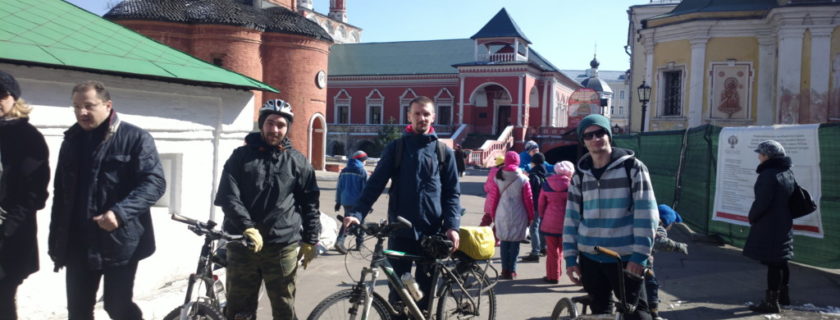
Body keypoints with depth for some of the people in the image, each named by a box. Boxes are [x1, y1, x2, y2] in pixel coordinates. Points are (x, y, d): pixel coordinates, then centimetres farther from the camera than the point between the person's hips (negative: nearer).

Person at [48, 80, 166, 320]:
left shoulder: (135, 138, -5)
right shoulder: (71, 140, 12)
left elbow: (154, 182, -13)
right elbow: (60, 192, 16)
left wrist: (120, 212, -27)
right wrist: (56, 242, 13)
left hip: (120, 242, -5)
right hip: (78, 244, 5)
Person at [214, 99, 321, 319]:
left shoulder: (298, 162, 7)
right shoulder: (241, 156, 4)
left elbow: (310, 204, 9)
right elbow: (228, 196, -6)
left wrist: (310, 241, 6)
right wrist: (248, 228, -19)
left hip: (283, 247, 0)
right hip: (242, 245, 0)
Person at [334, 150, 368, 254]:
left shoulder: (344, 171, 7)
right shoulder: (362, 172, -10)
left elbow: (339, 188, 11)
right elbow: (366, 189, -11)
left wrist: (338, 201, 19)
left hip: (346, 201, 5)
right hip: (358, 202, -5)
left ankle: (339, 241, -3)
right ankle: (359, 243, 21)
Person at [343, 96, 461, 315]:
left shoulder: (444, 153, 6)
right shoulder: (395, 148, 4)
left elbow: (452, 192, 4)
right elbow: (376, 183, -1)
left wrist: (452, 226, -10)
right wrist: (357, 213, -14)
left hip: (432, 232, 1)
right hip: (400, 231, 0)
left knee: (426, 287, 9)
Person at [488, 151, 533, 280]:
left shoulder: (498, 177, -1)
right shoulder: (523, 179, -6)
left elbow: (494, 197, 3)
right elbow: (528, 199, -3)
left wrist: (493, 214, 14)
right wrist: (530, 217, 7)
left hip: (502, 215, 2)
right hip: (518, 215, -2)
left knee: (504, 242, 11)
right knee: (515, 243, 6)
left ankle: (505, 270, 12)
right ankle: (511, 271, 9)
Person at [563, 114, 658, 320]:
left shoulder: (632, 167, -5)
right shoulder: (580, 175, 6)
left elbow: (646, 214, -10)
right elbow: (571, 218, 8)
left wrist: (639, 255, -15)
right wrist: (570, 258, 4)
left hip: (626, 259, -4)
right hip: (590, 258, 4)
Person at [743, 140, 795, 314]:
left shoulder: (768, 175, -19)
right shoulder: (788, 174, 11)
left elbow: (761, 202, -21)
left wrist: (752, 217, -6)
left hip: (768, 227, -9)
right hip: (784, 226, 9)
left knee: (772, 263, -5)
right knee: (780, 262, 20)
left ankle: (772, 302, 1)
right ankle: (783, 295, 34)